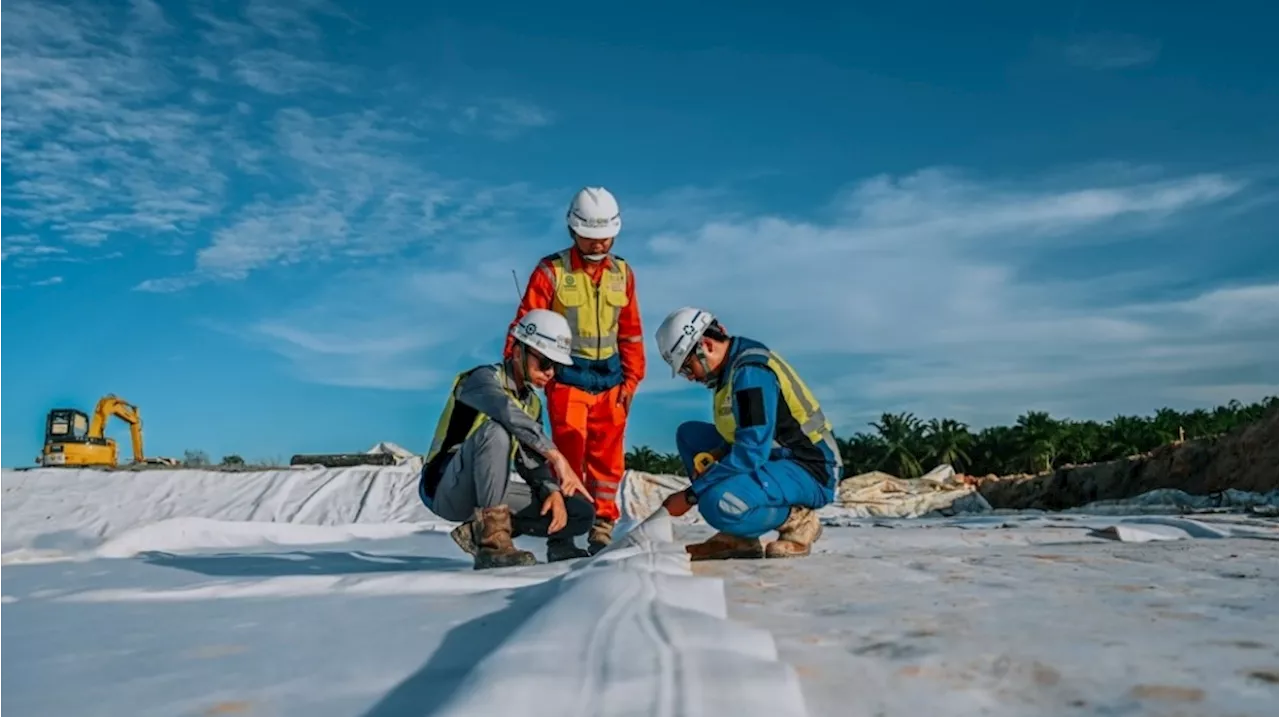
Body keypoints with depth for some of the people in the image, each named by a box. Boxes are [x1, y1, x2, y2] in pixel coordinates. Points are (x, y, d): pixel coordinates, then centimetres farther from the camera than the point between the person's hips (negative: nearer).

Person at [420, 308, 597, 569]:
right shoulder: (484, 377, -13)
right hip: (446, 491, -7)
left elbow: (532, 462, 7)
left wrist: (553, 491, -14)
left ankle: (481, 532, -3)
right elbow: (507, 411, -36)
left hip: (487, 491, 7)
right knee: (495, 430, -36)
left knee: (581, 513, -4)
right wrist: (557, 457, -41)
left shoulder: (532, 402, 12)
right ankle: (493, 539, -32)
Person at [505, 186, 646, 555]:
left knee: (608, 459, 7)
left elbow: (631, 331, 14)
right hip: (567, 377, -4)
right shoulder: (551, 271, -6)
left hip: (610, 378, 4)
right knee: (569, 455, -6)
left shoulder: (622, 273, 8)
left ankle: (601, 529, 17)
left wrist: (632, 377, 11)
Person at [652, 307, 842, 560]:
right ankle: (738, 537, 5)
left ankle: (796, 519, -3)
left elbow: (752, 451, -27)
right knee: (689, 434, 9)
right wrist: (711, 457, -6)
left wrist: (690, 495, -21)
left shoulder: (751, 370, -21)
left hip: (810, 473, -10)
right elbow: (744, 436, 15)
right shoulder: (730, 367, 9)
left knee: (718, 504, -33)